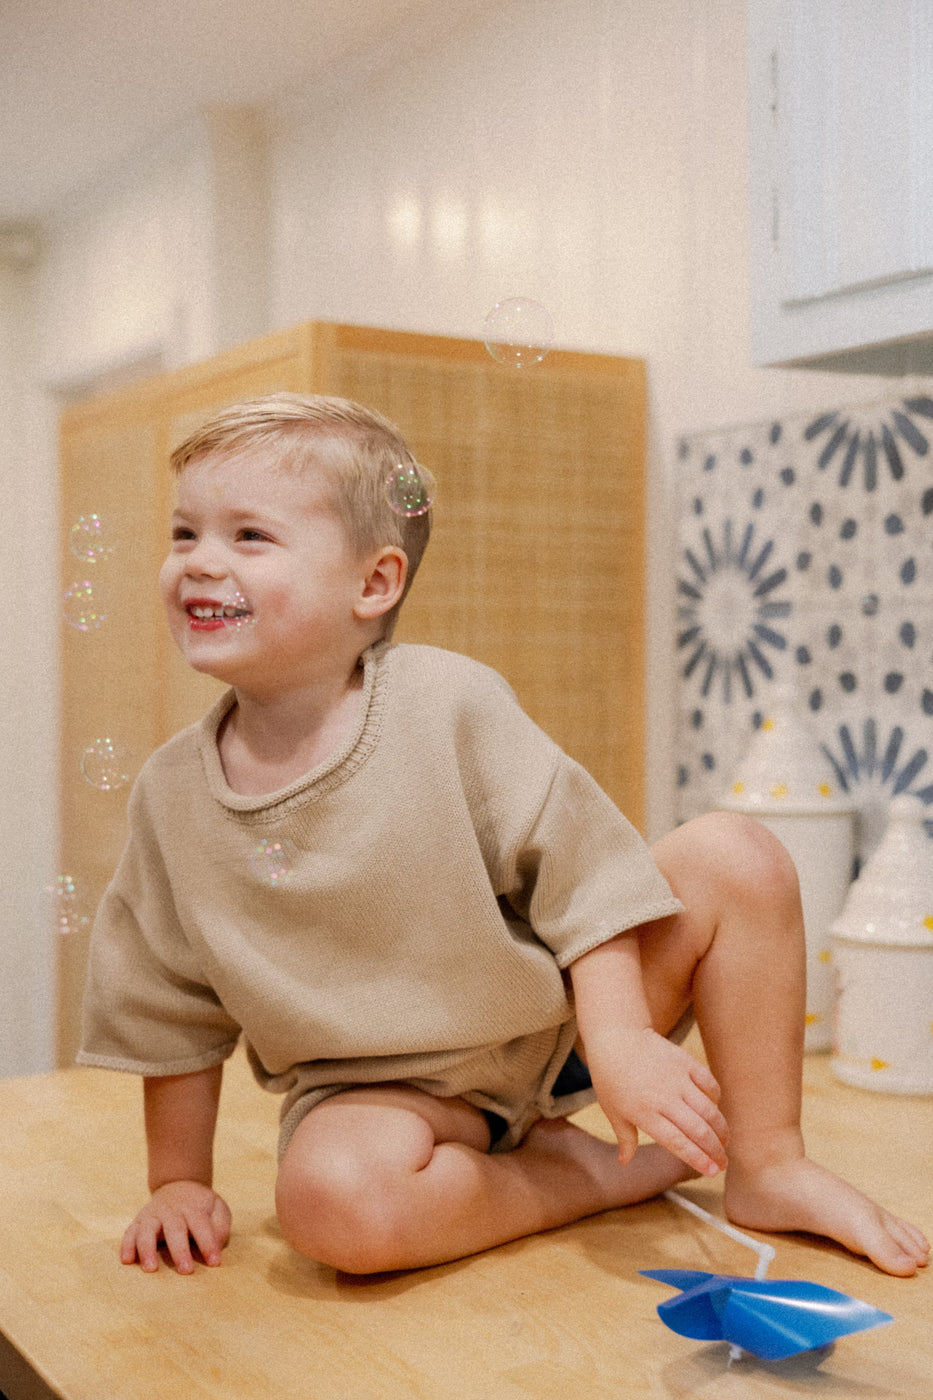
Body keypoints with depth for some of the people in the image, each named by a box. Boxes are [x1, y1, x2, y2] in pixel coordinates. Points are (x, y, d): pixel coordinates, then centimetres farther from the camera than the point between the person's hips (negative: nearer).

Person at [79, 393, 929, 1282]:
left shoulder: (448, 704, -15)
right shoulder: (172, 794, -8)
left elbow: (583, 866, -13)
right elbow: (170, 1013, 4)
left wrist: (620, 1036, -23)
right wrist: (180, 1182, 7)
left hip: (554, 1017, 0)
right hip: (386, 1086, 0)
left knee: (733, 856, -16)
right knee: (331, 1198, -34)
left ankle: (768, 1167, -2)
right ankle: (588, 1177, -7)